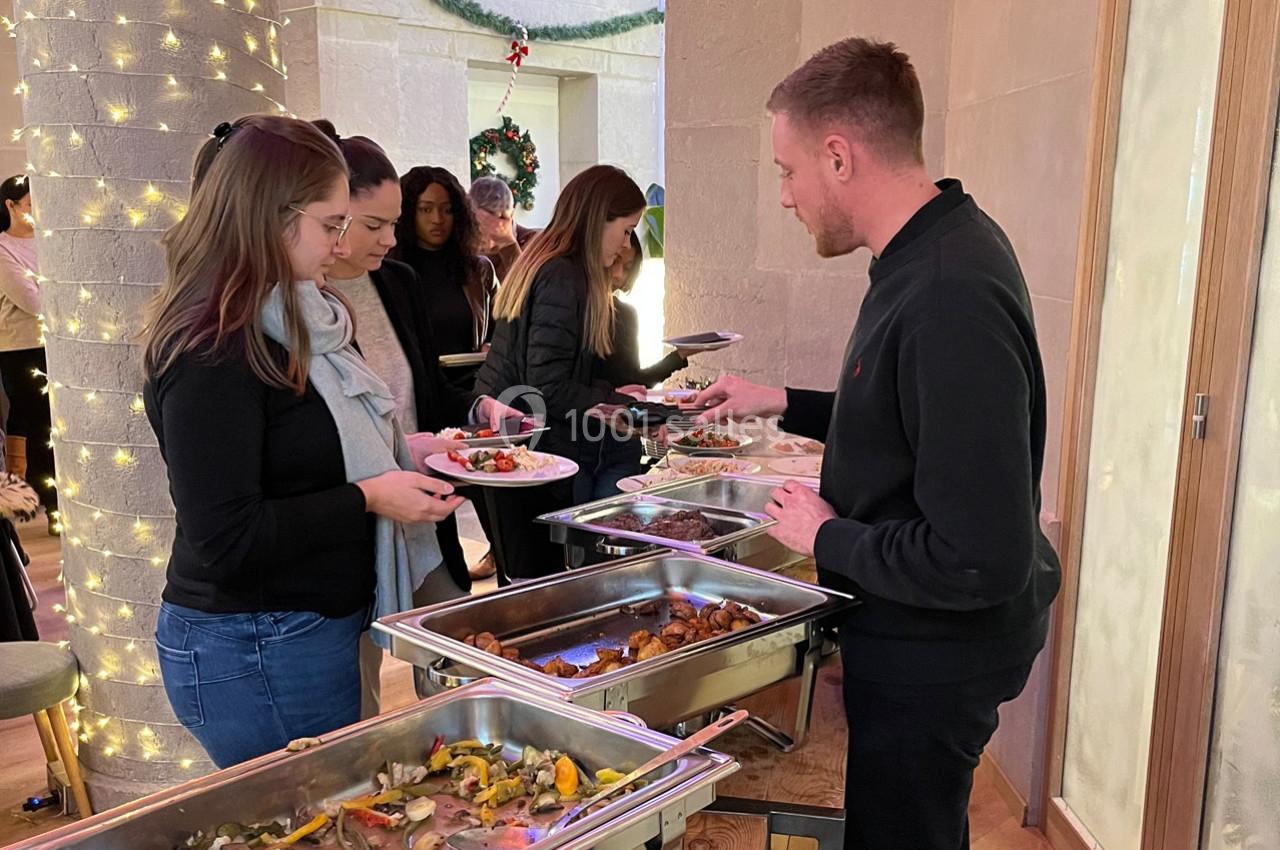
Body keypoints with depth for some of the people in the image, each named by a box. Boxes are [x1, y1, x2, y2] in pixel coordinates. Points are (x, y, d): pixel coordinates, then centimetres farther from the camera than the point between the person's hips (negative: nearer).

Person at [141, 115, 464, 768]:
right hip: (255, 655, -9)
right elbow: (225, 539, -23)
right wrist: (368, 499, -20)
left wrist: (400, 452, 6)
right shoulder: (211, 358, -21)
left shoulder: (294, 322, 9)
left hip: (317, 631, 9)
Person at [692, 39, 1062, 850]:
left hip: (931, 657, -9)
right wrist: (785, 405, 9)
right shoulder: (941, 247, 1)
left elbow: (981, 560, -32)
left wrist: (828, 538, -18)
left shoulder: (949, 301, -31)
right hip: (920, 639, 9)